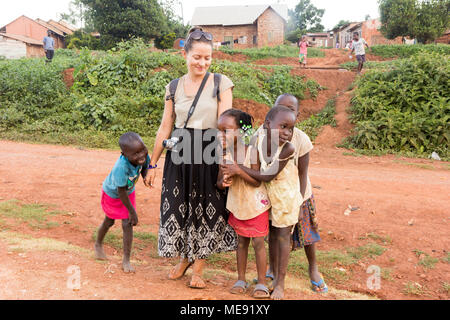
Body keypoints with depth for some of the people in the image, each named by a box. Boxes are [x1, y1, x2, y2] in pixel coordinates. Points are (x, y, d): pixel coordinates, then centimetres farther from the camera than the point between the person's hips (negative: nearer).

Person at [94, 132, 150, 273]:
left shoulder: (143, 156, -30)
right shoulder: (121, 167, -46)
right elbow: (121, 192, -35)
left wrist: (145, 176, -21)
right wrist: (132, 212, -26)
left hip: (129, 192, 4)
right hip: (112, 193, -3)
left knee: (127, 224, -1)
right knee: (109, 222, 18)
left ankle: (126, 261, 11)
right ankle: (98, 245, 50)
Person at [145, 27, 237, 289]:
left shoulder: (221, 83, -2)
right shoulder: (173, 87, 6)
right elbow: (165, 127, 9)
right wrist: (153, 164, 10)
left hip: (209, 154, -3)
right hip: (179, 154, 3)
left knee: (207, 209, 5)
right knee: (179, 206, 9)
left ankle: (199, 267, 23)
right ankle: (184, 258, 33)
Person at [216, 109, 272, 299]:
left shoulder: (252, 151, -20)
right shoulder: (224, 154, -6)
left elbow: (257, 181, -20)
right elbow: (219, 181, 0)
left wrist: (239, 171, -32)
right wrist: (223, 182, -23)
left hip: (256, 204, -4)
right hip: (236, 205, 5)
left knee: (258, 242, 2)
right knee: (241, 241, 14)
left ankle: (261, 284, 15)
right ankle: (241, 280, 27)